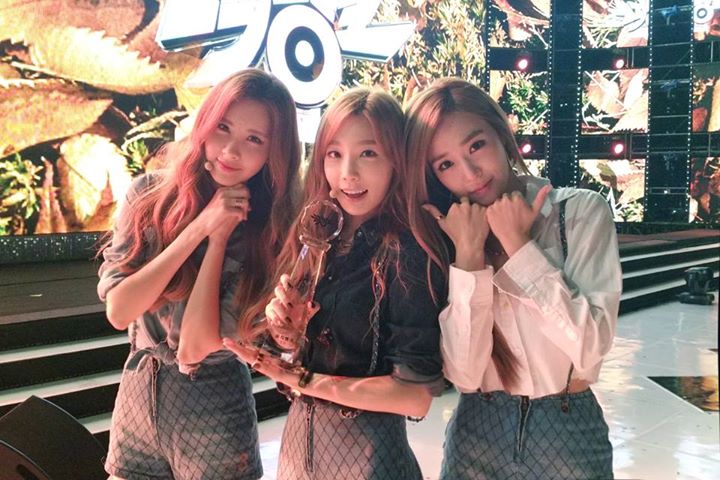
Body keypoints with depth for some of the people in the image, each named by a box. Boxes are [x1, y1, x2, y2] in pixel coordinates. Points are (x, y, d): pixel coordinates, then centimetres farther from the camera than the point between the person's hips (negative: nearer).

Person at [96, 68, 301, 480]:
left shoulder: (271, 230, -14)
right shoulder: (149, 193, -7)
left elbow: (196, 345, -19)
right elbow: (117, 310, -16)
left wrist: (220, 236, -21)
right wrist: (198, 228, -21)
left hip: (213, 408, -2)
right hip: (136, 395, 3)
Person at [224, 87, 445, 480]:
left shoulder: (406, 253, -20)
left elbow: (415, 395, -23)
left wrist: (296, 379, -17)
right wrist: (282, 324, -15)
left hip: (366, 445, -6)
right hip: (301, 430, 6)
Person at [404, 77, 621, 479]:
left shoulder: (581, 211, -11)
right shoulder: (444, 237, -5)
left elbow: (591, 348, -21)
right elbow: (463, 375, -15)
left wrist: (517, 245, -20)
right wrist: (468, 256, -22)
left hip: (567, 435, -1)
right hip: (476, 437, 2)